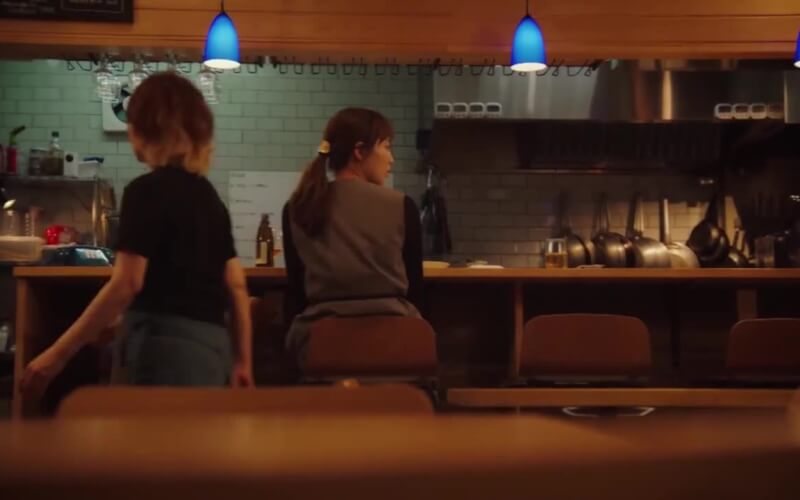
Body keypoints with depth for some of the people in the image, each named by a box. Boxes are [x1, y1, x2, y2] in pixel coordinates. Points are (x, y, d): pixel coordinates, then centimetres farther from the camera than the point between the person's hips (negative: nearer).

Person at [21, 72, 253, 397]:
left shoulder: (147, 190, -8)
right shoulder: (207, 194, 14)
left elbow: (126, 285, -16)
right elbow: (236, 285, 13)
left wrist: (58, 354, -13)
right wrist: (242, 360, 18)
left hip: (167, 346, -8)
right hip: (211, 345, 8)